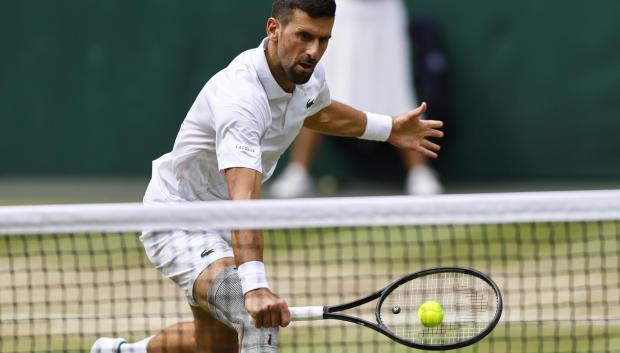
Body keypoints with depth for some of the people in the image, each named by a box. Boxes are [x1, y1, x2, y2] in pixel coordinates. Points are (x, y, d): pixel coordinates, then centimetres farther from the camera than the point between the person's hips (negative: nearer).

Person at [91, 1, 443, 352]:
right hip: (178, 223, -10)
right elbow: (244, 200, -49)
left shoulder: (309, 74, -8)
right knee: (261, 322, -33)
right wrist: (254, 284, -60)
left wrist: (387, 128, 27)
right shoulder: (240, 96, -36)